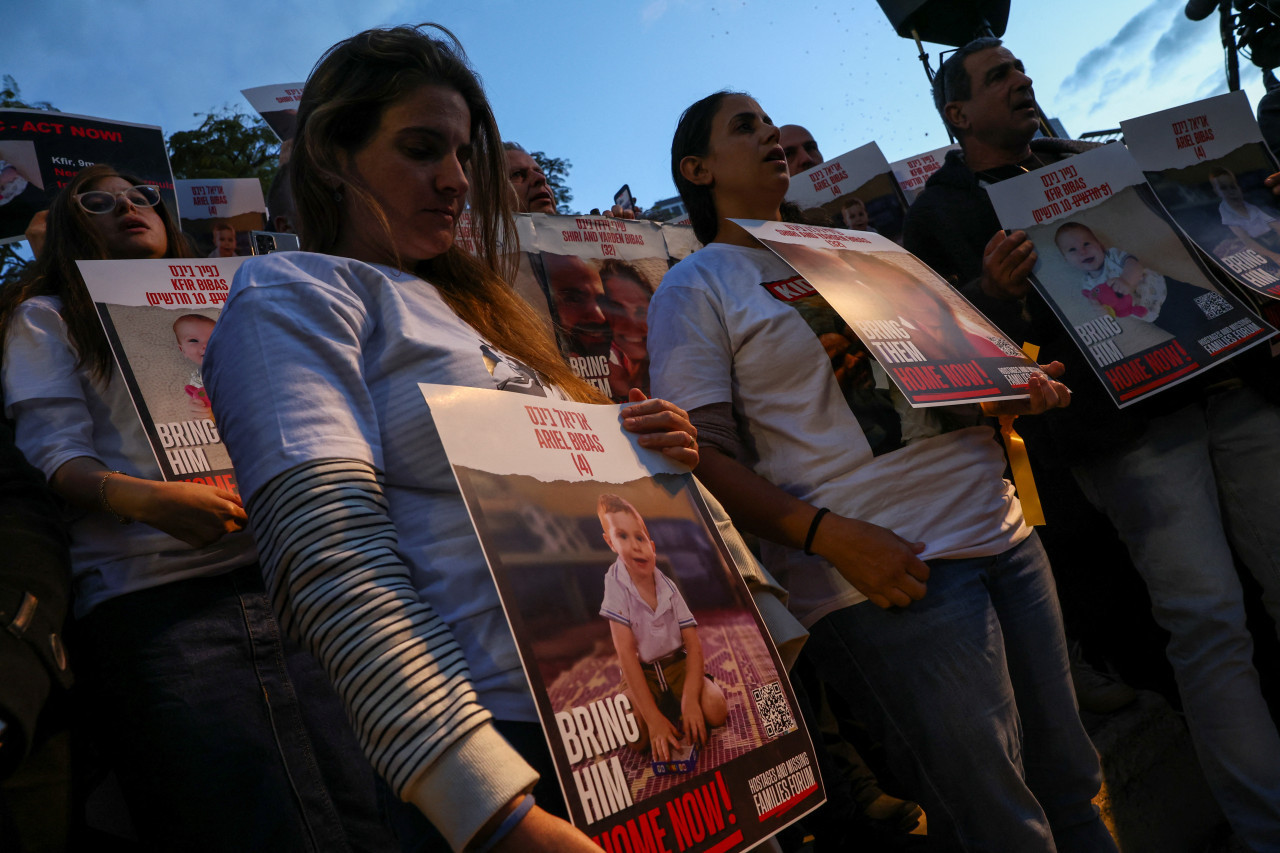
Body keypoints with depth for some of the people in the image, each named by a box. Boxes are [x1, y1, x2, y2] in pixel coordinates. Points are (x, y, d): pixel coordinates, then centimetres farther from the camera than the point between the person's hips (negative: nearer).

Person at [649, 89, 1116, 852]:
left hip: (1003, 531, 7)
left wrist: (1016, 391, 6)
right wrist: (831, 536, -21)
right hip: (887, 569, -7)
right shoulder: (696, 289, 1)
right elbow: (702, 456, -9)